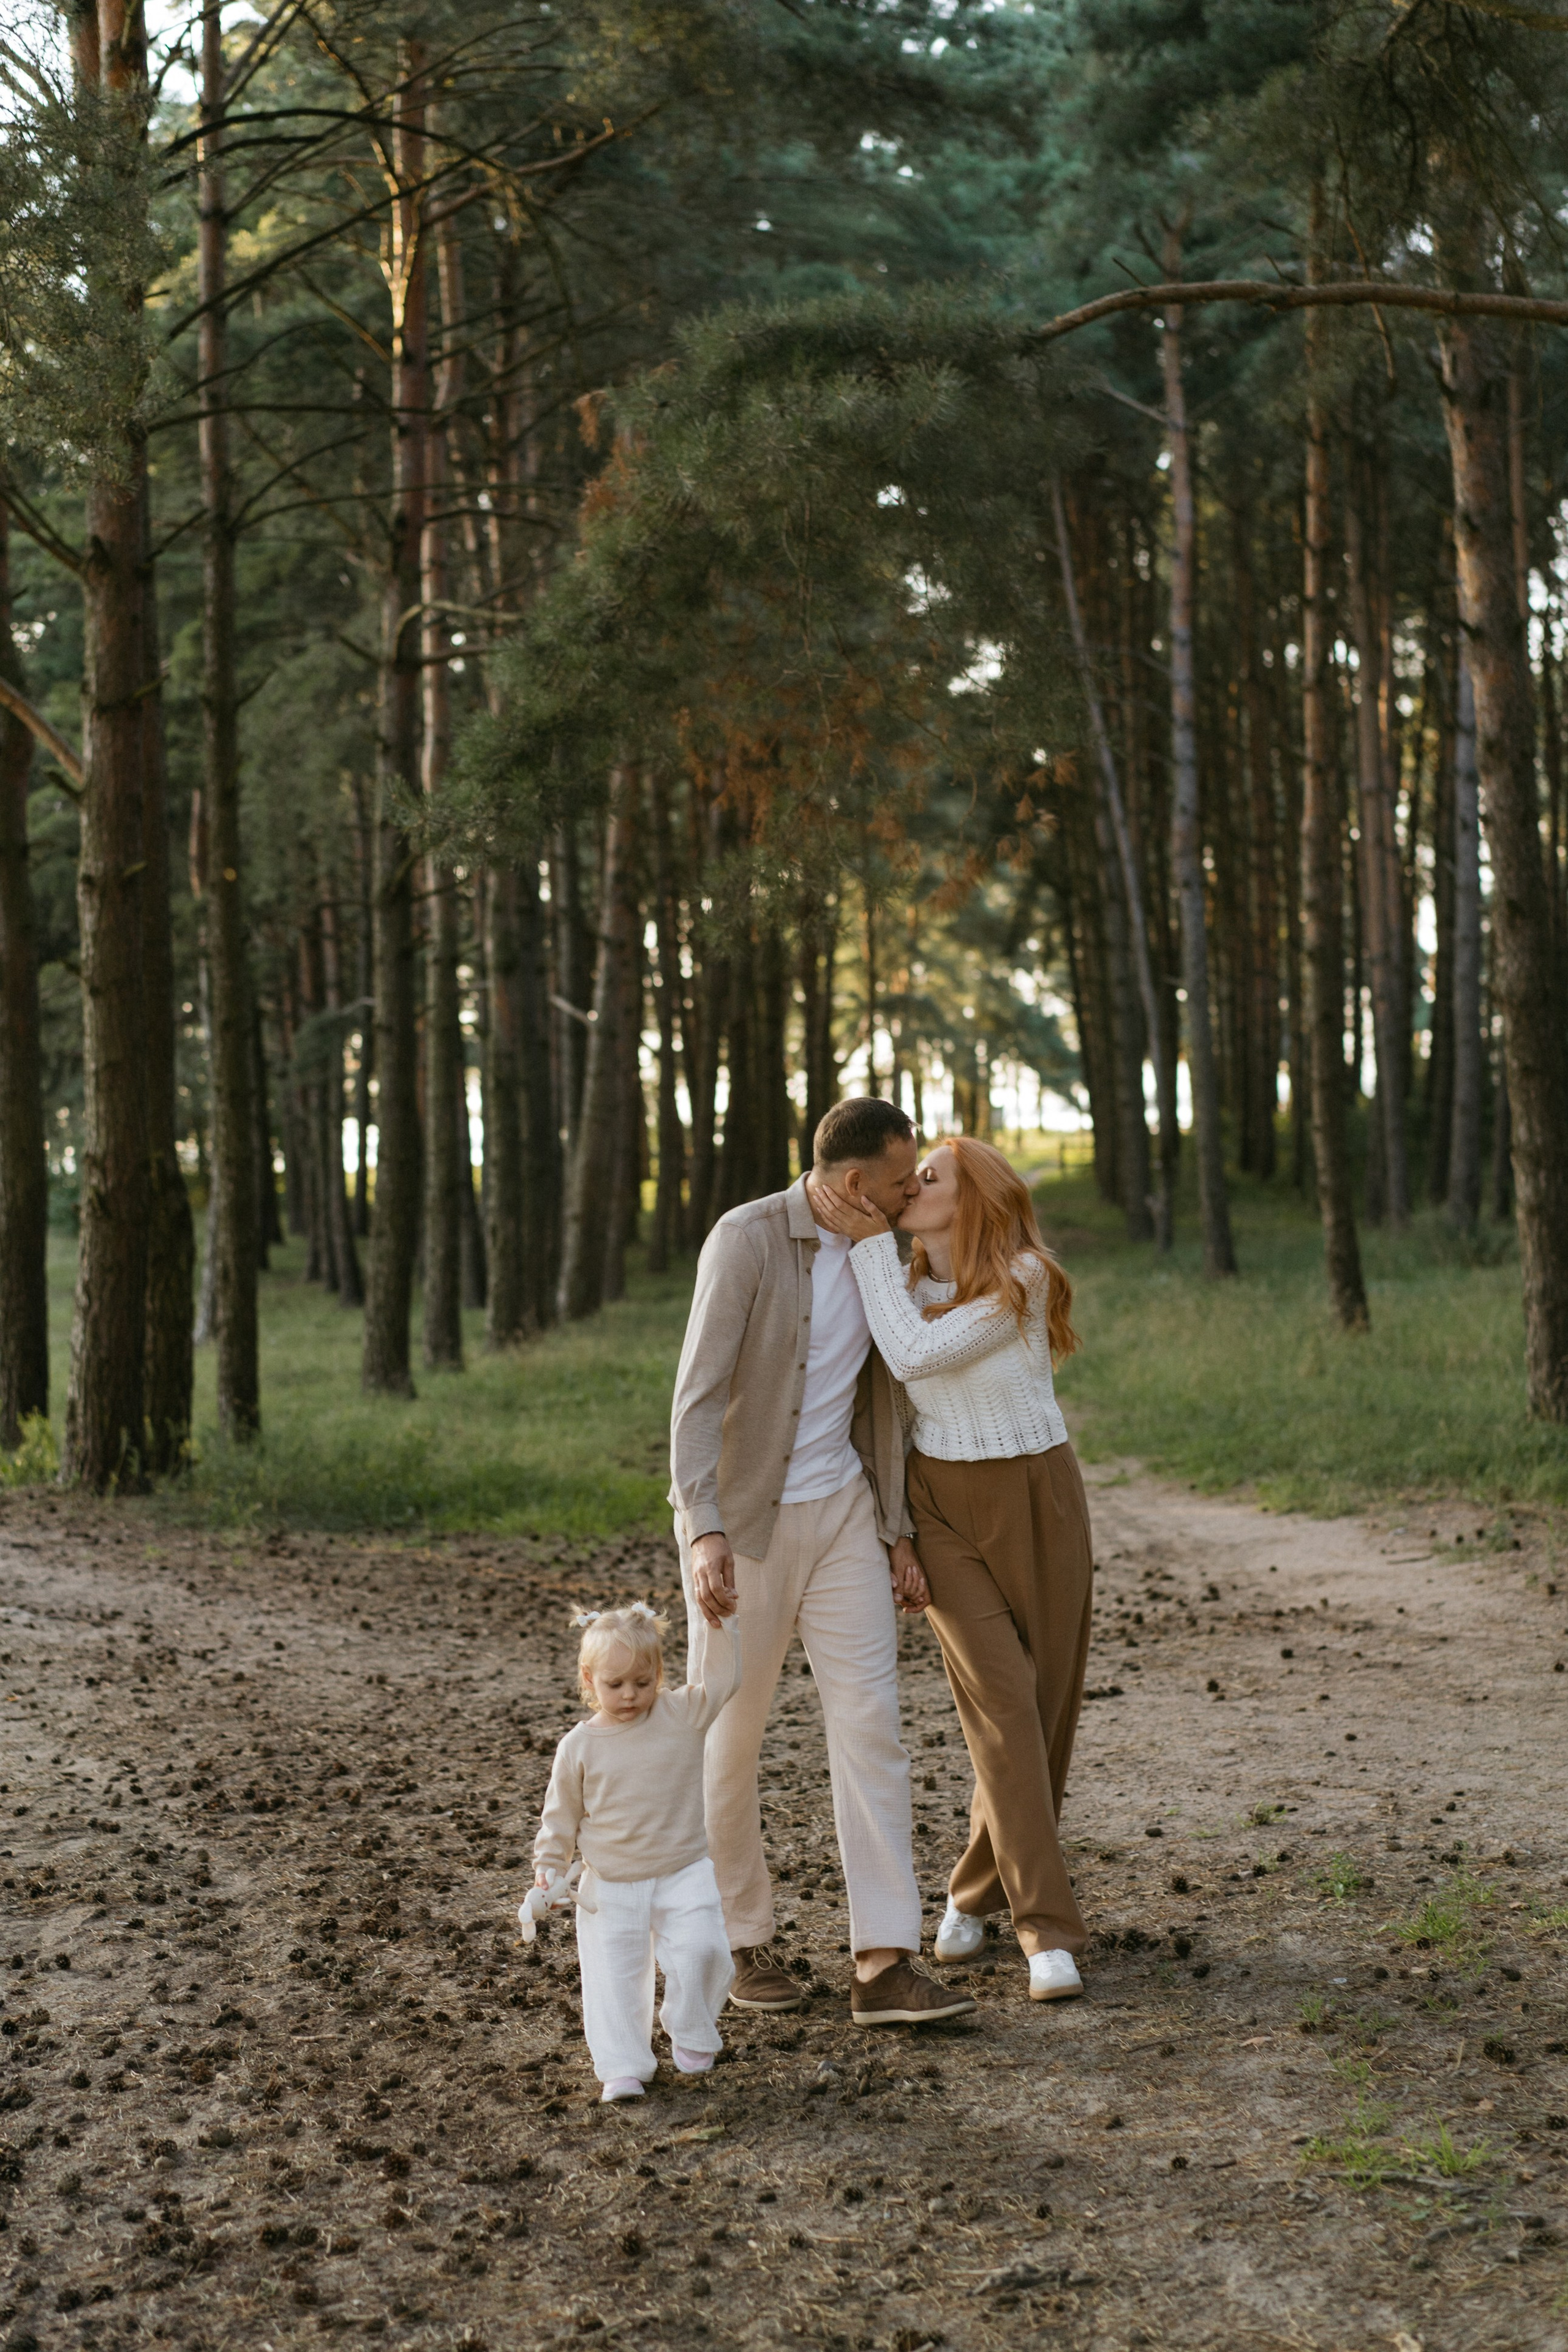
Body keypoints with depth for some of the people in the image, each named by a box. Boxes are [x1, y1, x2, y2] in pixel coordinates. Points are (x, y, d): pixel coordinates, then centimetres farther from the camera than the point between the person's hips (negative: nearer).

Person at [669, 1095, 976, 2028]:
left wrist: (897, 1533, 9)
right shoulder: (745, 1240, -18)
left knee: (871, 1725, -4)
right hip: (740, 1522, -6)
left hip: (840, 1512, 6)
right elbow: (698, 1395, -24)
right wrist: (703, 1534, -35)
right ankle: (742, 1939, 25)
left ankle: (886, 1966, -4)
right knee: (730, 1737, 6)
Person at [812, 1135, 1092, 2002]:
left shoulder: (1023, 1280, -16)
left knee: (1046, 1706, 5)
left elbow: (917, 1357, -24)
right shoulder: (903, 1284, 2)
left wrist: (870, 1242, -21)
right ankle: (1048, 1932, -10)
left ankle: (975, 1889, 28)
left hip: (1039, 1504, -2)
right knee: (1003, 1706, -12)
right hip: (945, 1509, 2)